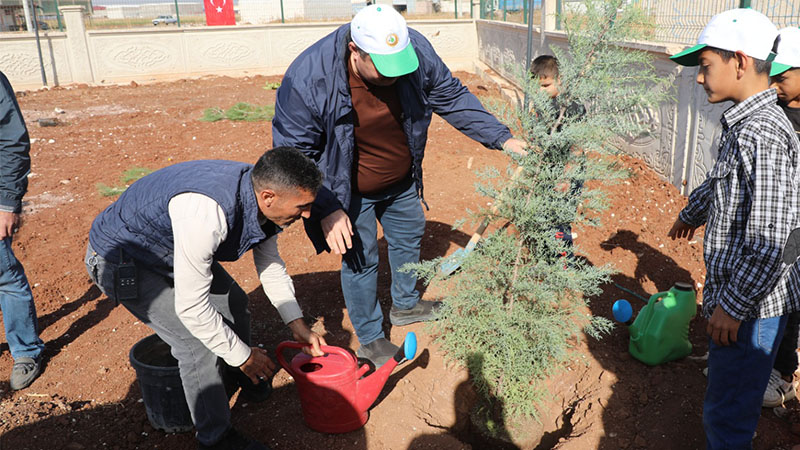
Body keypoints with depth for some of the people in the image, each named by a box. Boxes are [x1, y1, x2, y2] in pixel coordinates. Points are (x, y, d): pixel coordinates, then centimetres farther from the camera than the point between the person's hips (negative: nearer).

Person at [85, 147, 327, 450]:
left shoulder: (261, 199, -15)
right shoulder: (205, 213, -42)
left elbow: (270, 263, 4)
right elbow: (190, 307, -34)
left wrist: (298, 325, 3)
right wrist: (242, 355, -21)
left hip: (170, 244, 8)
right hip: (121, 260, -8)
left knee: (234, 302, 13)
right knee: (197, 342, -13)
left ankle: (238, 377, 41)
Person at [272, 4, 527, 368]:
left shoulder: (417, 53, -22)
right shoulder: (307, 78, -33)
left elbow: (454, 98, -6)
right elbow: (295, 153, -24)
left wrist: (502, 138, -12)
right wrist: (327, 209, -29)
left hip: (401, 182, 5)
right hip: (350, 192, -5)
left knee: (409, 237, 22)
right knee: (360, 259, 4)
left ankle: (406, 305, 50)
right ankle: (370, 340, 28)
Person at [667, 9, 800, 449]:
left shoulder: (762, 134, -24)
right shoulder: (742, 123, 8)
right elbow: (719, 181, 29)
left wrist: (732, 306, -22)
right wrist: (690, 213, 46)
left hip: (751, 302, -10)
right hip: (734, 288, 10)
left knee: (727, 413, 3)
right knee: (727, 400, 25)